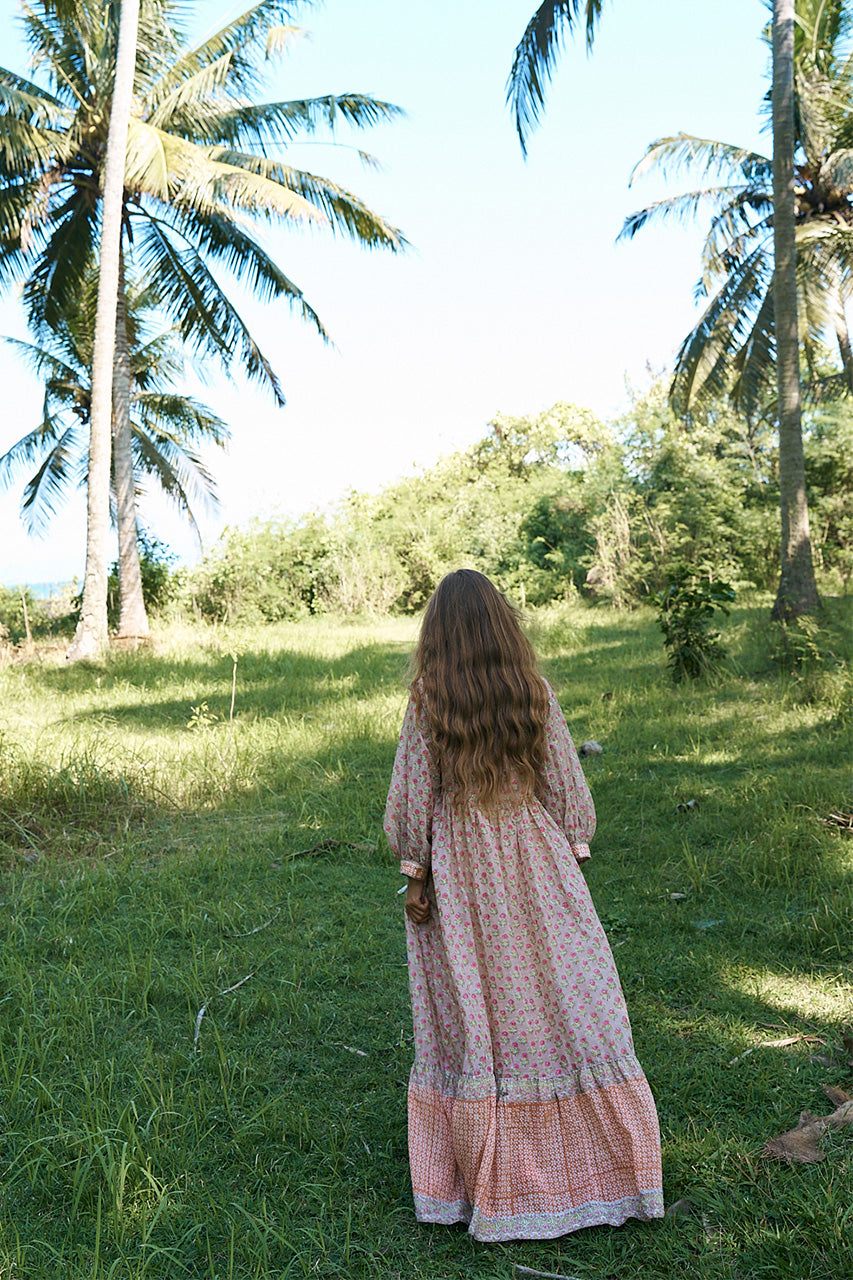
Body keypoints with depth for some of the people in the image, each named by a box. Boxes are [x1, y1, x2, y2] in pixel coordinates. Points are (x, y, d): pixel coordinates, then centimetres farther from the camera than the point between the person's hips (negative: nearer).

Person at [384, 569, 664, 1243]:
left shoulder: (426, 706, -9)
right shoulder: (535, 696, -5)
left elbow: (410, 805, -6)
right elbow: (569, 790, 0)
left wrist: (415, 876, 4)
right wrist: (572, 860, 10)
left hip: (459, 876, -1)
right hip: (537, 862, 1)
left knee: (469, 1018, 9)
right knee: (564, 1007, 11)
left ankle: (483, 1176, 23)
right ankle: (592, 1162, 22)